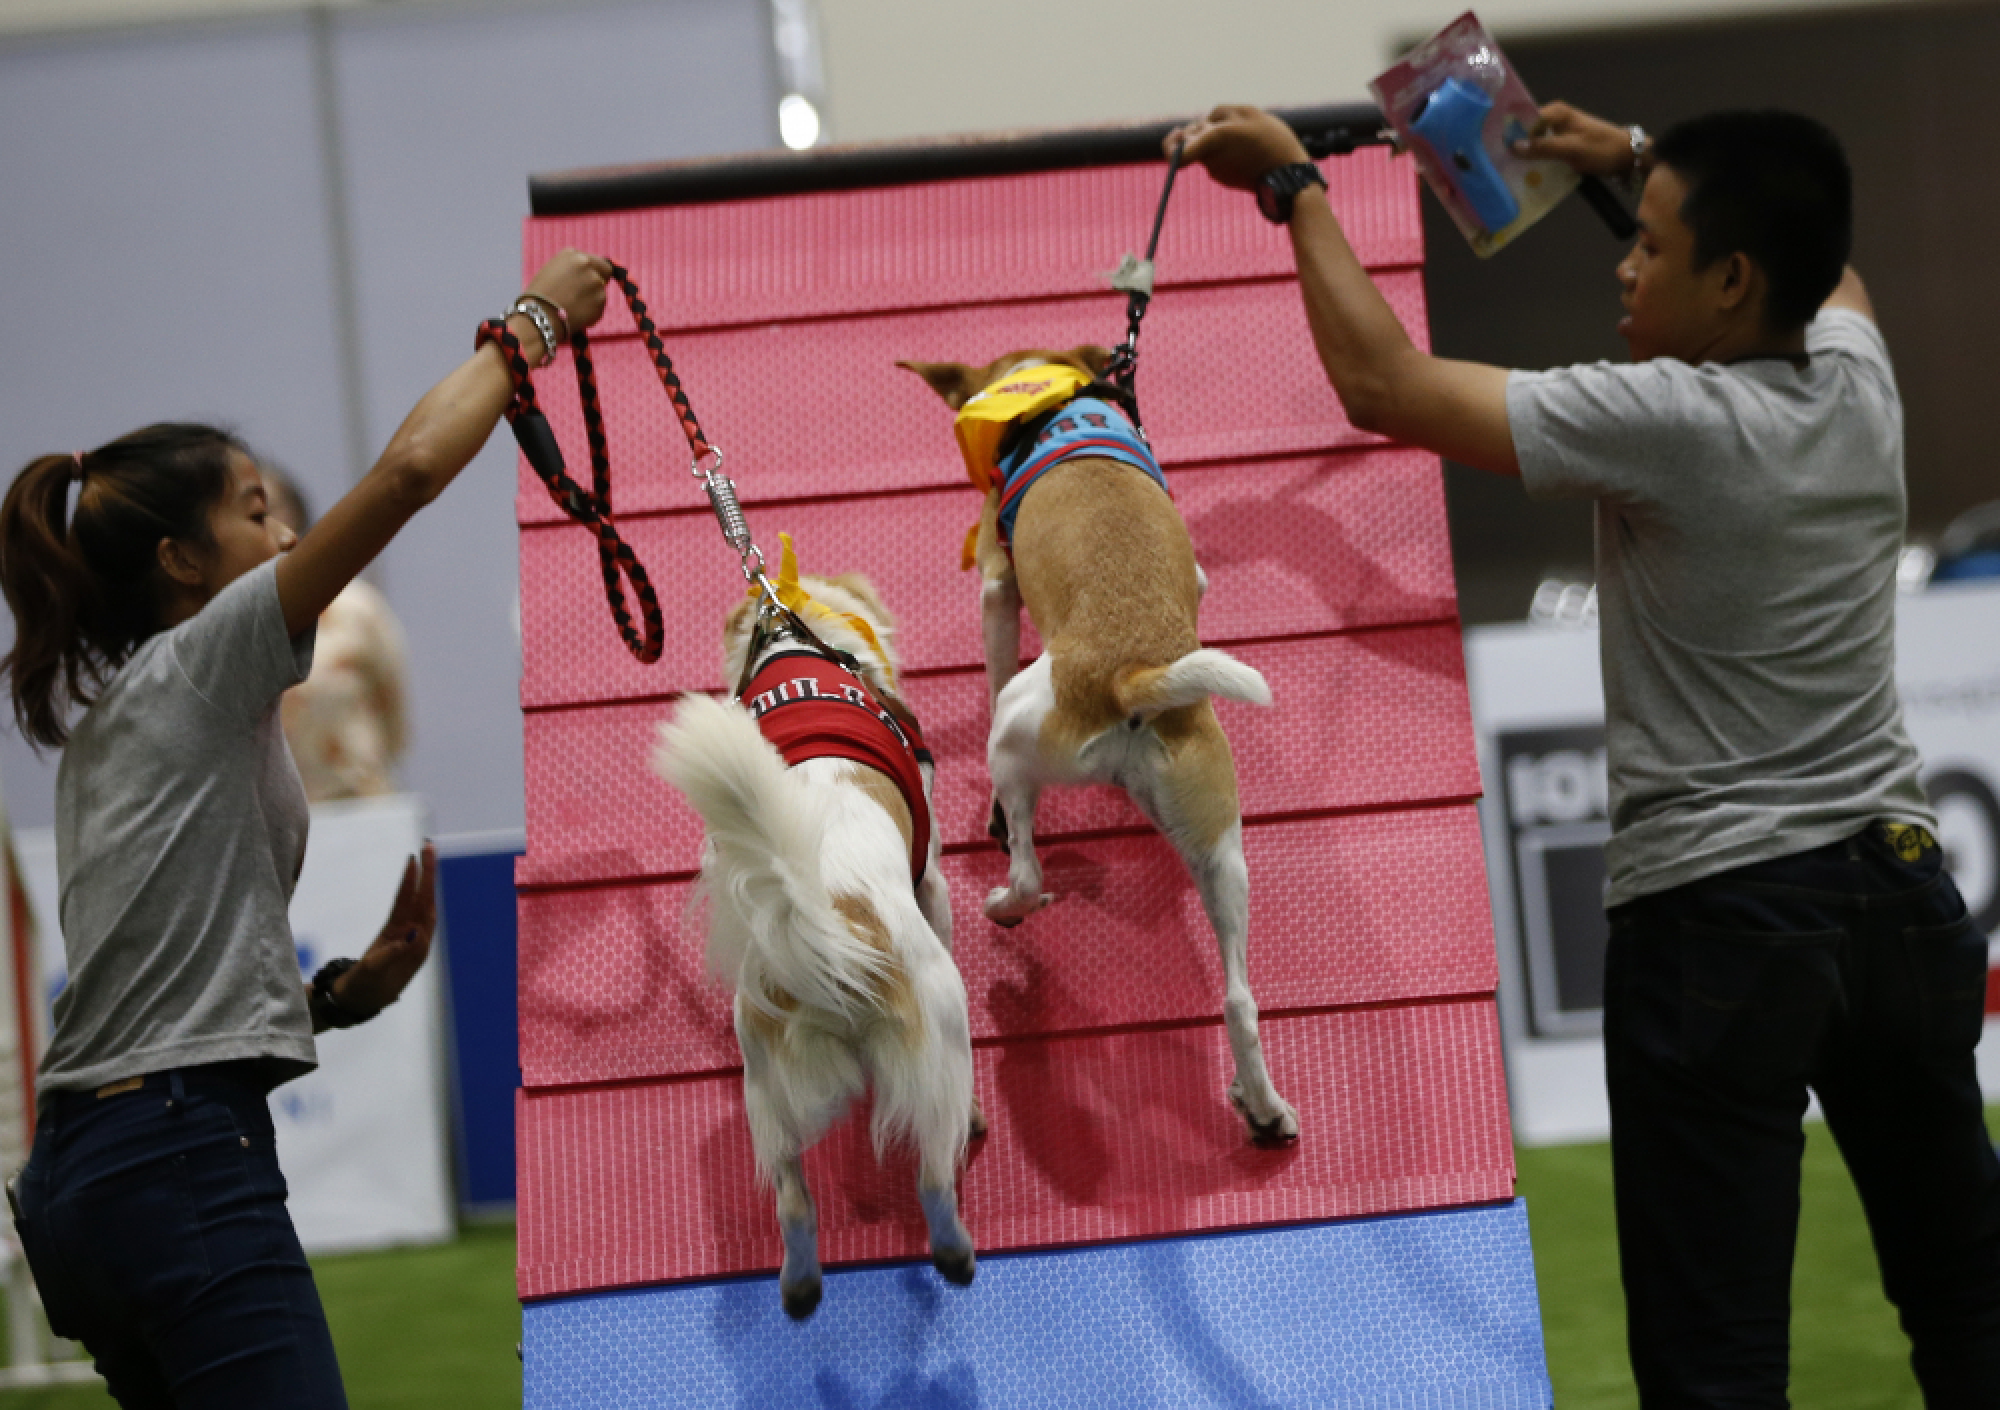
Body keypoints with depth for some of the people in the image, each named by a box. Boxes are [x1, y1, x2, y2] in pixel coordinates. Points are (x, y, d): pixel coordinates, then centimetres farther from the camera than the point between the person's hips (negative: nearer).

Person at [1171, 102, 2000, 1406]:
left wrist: (1297, 186, -2)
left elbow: (1382, 383, -14)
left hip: (1721, 912, -7)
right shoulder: (1859, 381, 4)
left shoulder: (1666, 423, -16)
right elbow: (1821, 251, 29)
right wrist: (1642, 161, 29)